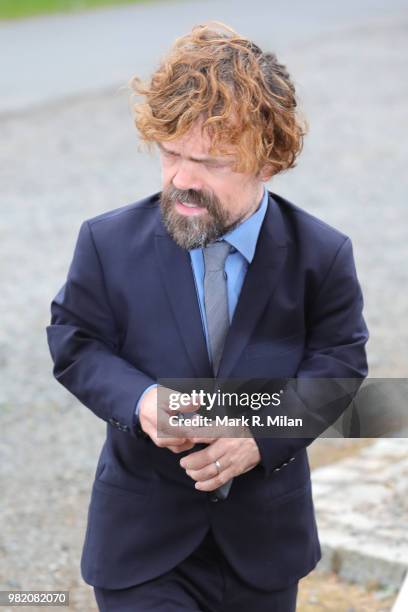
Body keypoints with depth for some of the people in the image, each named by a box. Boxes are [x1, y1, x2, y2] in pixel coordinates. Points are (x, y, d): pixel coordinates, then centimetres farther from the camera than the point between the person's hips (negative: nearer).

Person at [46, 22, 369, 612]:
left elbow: (338, 359, -5)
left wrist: (264, 434, -21)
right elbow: (75, 344, -3)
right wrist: (138, 399, -24)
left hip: (265, 530, 2)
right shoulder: (109, 244, -11)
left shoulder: (321, 255, -11)